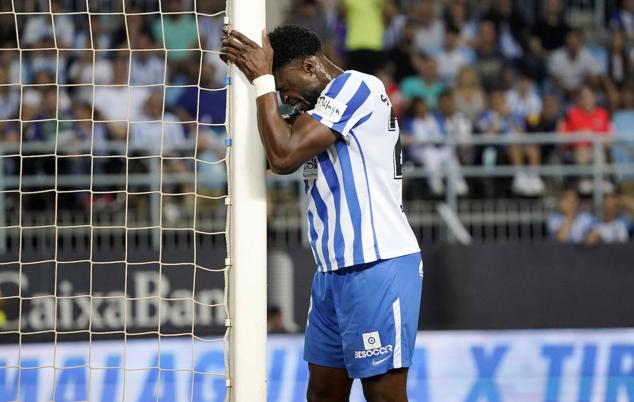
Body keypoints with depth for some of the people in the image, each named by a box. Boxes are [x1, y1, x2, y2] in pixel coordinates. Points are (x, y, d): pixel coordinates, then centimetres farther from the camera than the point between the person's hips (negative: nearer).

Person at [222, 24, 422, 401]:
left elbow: (284, 155, -18)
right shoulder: (323, 108, 21)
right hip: (335, 271, 10)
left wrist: (262, 78, -9)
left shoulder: (356, 85, -11)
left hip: (377, 267, -10)